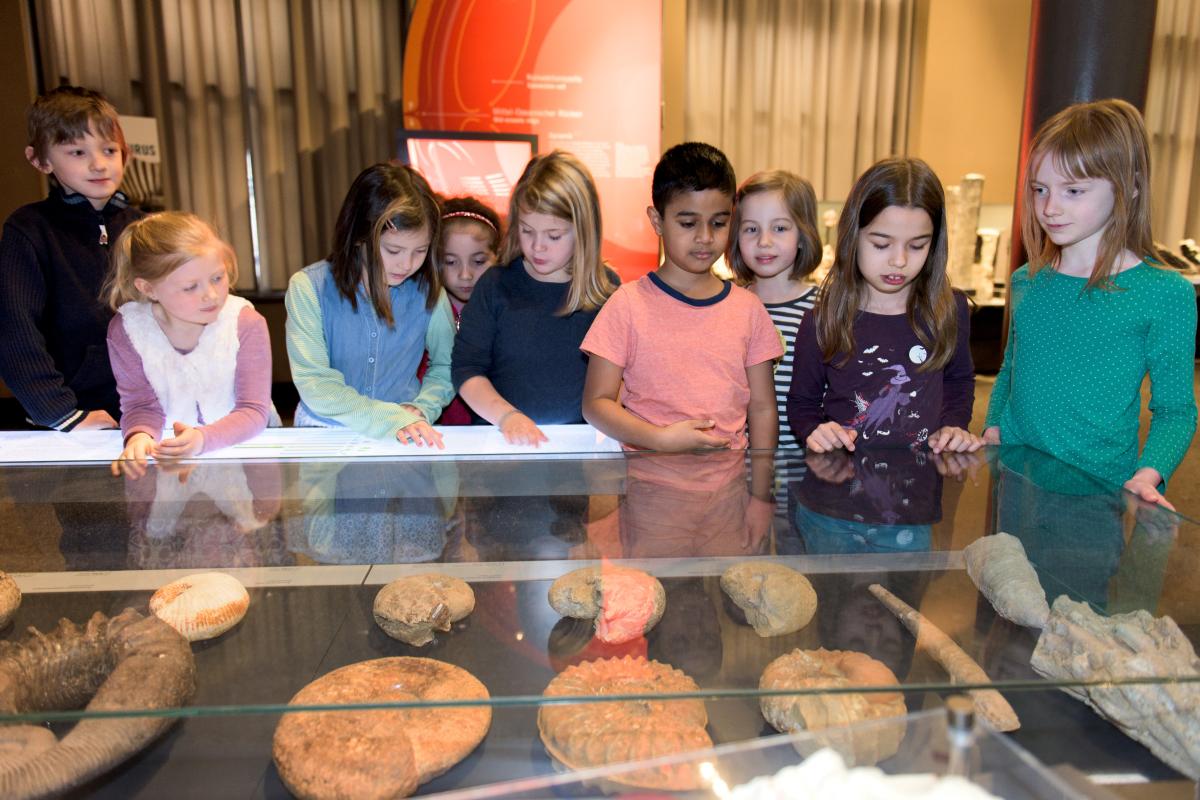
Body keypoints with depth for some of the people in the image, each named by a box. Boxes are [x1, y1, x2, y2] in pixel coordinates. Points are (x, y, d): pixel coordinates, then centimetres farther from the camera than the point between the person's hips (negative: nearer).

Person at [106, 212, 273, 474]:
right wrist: (139, 436, -27)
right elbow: (142, 405, -4)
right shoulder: (126, 330, -8)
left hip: (242, 447, -2)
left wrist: (203, 438, -34)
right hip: (167, 452, 2)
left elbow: (254, 411, -16)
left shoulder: (246, 324, -13)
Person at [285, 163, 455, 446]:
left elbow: (445, 365, 8)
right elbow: (314, 383, -14)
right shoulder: (308, 288, -8)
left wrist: (420, 409, -10)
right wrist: (390, 420, -22)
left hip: (408, 437, 2)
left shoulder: (427, 290, -1)